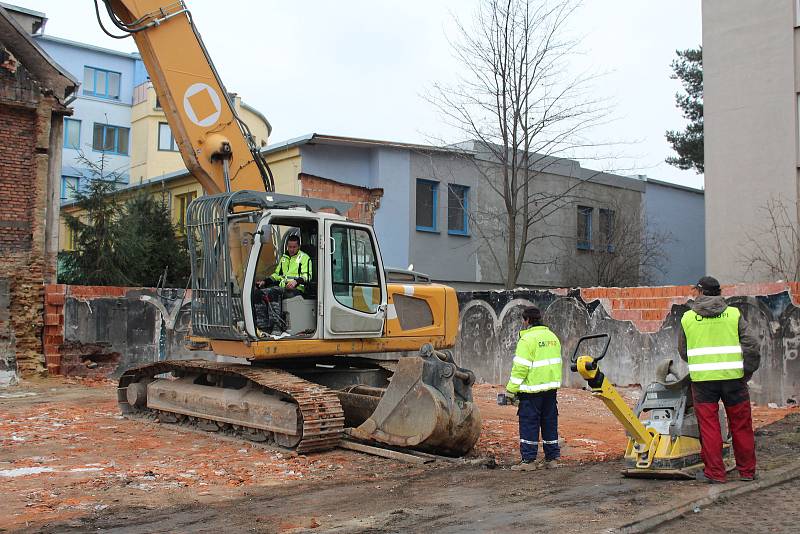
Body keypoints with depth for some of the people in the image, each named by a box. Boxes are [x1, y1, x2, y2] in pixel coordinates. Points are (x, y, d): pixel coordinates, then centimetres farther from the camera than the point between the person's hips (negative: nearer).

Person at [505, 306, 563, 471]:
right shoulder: (552, 337, 13)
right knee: (550, 423, 13)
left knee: (529, 425, -1)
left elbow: (520, 368, -17)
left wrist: (511, 390, -12)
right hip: (551, 388, 8)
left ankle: (528, 460, 1)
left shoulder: (527, 339, -13)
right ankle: (552, 459, 19)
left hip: (532, 390, -8)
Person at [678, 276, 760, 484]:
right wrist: (748, 371, 11)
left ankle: (714, 472, 8)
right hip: (733, 376, 1)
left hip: (702, 379, -1)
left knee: (708, 425, 6)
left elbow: (683, 351, 11)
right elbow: (751, 345, -1)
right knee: (741, 425, 12)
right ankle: (747, 471, 22)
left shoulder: (687, 318, 3)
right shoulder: (734, 314, 3)